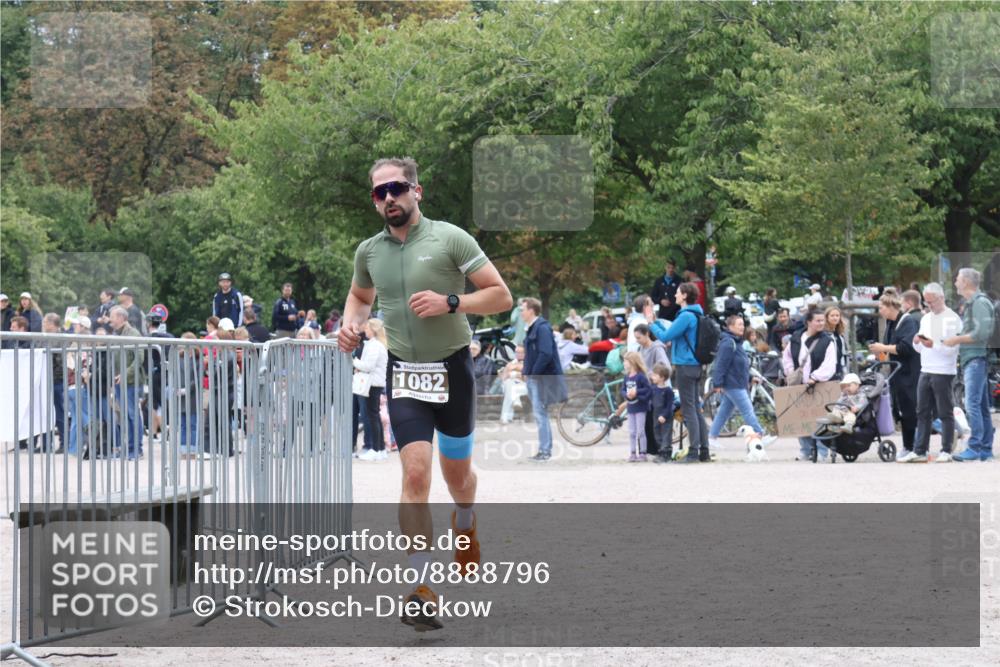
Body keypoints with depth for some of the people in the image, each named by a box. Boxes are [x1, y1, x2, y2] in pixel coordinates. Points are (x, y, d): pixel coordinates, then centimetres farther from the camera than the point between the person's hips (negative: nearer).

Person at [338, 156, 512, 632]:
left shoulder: (450, 239, -8)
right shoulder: (369, 252, 4)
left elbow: (501, 295, -7)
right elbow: (360, 295, 25)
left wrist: (450, 302, -20)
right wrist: (352, 324, 4)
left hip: (453, 368, -1)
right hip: (404, 373, 1)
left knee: (457, 471, 15)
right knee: (415, 473, -15)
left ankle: (464, 525, 52)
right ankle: (422, 590, -18)